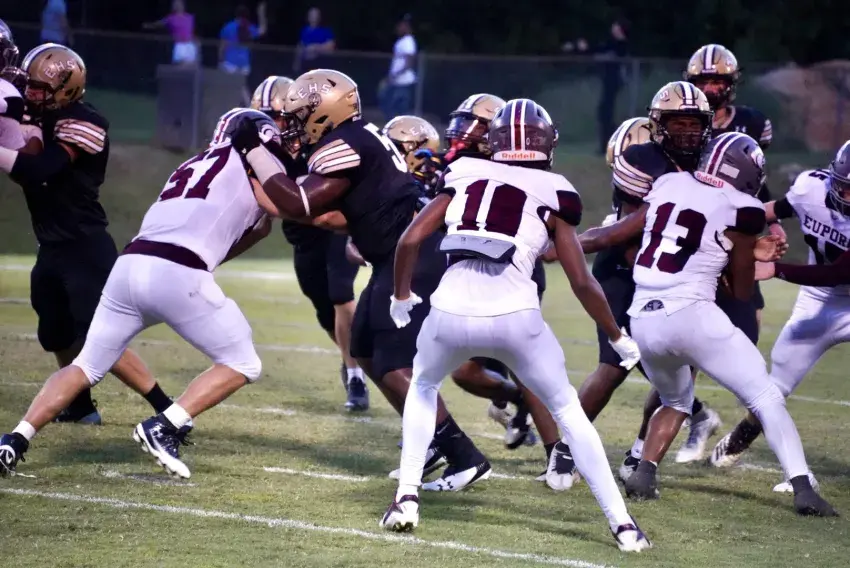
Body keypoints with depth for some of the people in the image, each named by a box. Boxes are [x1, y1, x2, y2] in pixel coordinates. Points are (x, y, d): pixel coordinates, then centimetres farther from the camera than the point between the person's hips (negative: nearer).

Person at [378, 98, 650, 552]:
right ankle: (621, 523, 13)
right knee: (566, 408, 19)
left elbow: (411, 239, 10)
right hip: (514, 315, -1)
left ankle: (407, 497, 22)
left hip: (452, 311, 1)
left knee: (423, 387, 33)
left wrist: (401, 295, 28)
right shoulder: (553, 194, 13)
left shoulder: (464, 175, 17)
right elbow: (582, 282, 10)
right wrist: (619, 339, 23)